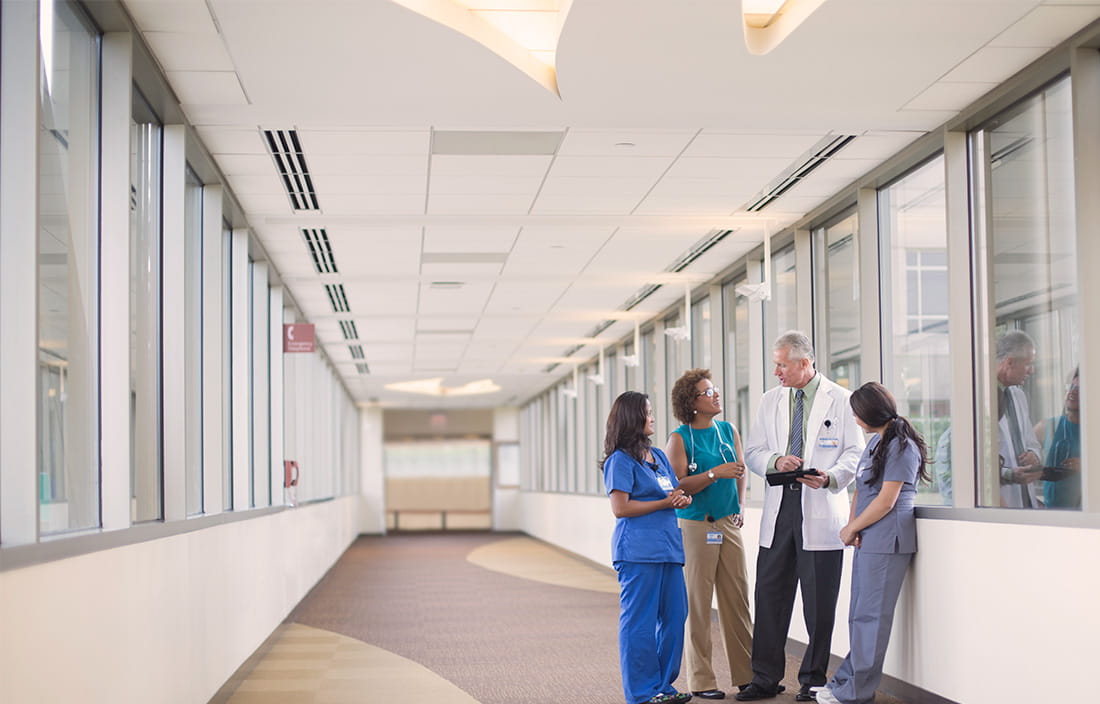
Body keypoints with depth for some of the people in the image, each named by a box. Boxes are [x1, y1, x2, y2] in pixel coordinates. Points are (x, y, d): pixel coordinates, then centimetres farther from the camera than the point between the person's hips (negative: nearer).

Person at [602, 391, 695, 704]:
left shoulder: (658, 456, 18)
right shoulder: (621, 460, -6)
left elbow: (677, 493, 25)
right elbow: (620, 508, -13)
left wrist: (683, 498, 1)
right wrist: (665, 503, -12)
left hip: (667, 546, 8)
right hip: (638, 551, -8)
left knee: (674, 616, 8)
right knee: (640, 621, -3)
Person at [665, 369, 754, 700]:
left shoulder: (729, 431, 10)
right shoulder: (679, 438, -5)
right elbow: (677, 487, -13)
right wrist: (714, 473, -20)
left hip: (729, 525, 5)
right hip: (695, 527, -5)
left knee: (737, 599, 6)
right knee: (698, 603, -1)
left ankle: (747, 673, 14)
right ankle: (701, 680, 7)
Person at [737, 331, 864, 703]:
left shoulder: (840, 399, -1)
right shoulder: (770, 401, 12)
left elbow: (855, 452, -1)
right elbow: (752, 452, 13)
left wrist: (830, 477, -19)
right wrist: (775, 460, -8)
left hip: (822, 509, -4)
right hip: (779, 508, 4)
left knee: (819, 601, 3)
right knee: (769, 594, 3)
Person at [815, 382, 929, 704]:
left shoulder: (901, 446, -13)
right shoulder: (876, 441, 16)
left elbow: (886, 500, -16)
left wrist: (852, 529, -7)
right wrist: (852, 524, 2)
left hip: (886, 543, -9)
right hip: (867, 541, 9)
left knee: (870, 615, -4)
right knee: (859, 615, 12)